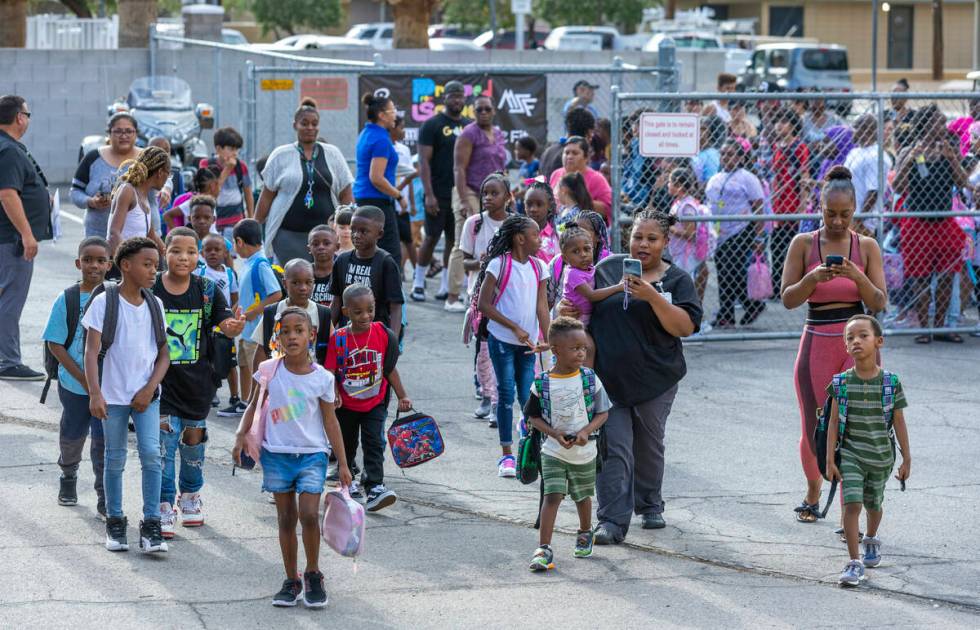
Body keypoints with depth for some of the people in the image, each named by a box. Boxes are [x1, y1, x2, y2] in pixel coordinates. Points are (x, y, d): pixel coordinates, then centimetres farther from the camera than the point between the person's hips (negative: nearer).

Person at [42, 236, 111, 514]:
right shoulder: (66, 300, -8)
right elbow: (55, 344, -8)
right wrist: (82, 378, -14)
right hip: (73, 384, 1)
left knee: (104, 440, -4)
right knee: (72, 435, 18)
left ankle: (105, 496, 6)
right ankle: (68, 476, 44)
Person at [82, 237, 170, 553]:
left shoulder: (155, 305, 5)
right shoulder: (104, 302, -7)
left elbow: (163, 354, 7)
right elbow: (92, 351, -10)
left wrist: (149, 389, -7)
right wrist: (95, 394, -20)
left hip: (146, 394, 2)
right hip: (113, 394, -2)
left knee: (151, 454, -9)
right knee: (115, 458, 6)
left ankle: (151, 524, -4)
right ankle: (114, 521, 20)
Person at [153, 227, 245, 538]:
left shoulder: (207, 290, -3)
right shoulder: (151, 290, -9)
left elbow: (226, 324, -8)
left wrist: (235, 326, -32)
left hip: (197, 380, 3)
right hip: (162, 379, -3)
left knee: (194, 439, 15)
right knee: (164, 443, -9)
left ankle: (190, 495, 36)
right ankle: (165, 507, 0)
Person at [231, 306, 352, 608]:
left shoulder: (323, 378, -6)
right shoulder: (269, 370, -3)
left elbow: (330, 422, 1)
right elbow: (254, 406, 8)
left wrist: (343, 464, 1)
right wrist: (241, 436, -4)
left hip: (312, 454, -2)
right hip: (276, 453, 2)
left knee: (309, 515, -13)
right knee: (286, 518, 6)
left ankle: (313, 575, 7)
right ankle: (292, 580, 17)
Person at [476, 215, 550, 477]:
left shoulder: (538, 267, 6)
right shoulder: (499, 264, -8)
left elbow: (542, 306, 3)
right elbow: (484, 304, -9)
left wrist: (546, 337, -12)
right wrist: (514, 328, -13)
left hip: (528, 341, 4)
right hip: (502, 339, -4)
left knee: (528, 395, 1)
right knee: (506, 394, -3)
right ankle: (506, 454, 3)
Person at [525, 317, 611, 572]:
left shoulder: (589, 379, -7)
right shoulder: (542, 384, -10)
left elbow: (603, 412, -1)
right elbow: (533, 416, 0)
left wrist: (586, 431, -18)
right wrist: (555, 433, -16)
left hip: (584, 452, 2)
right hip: (553, 452, -2)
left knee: (582, 496, 20)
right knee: (552, 496, -14)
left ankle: (585, 533, 45)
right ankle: (543, 549, -16)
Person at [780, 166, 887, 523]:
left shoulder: (866, 247, 2)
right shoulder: (804, 245, 2)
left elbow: (879, 304, -2)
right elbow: (788, 299, -2)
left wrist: (857, 276, -19)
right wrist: (814, 278, -20)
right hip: (817, 343, 1)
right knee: (814, 429, 9)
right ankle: (813, 494, 35)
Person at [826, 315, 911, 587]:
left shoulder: (890, 383, -7)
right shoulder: (842, 383, -7)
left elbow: (899, 423, -1)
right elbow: (834, 422, -3)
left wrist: (907, 459, 3)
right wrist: (830, 460, -6)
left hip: (880, 457, 1)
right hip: (850, 454, -1)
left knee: (873, 504, 19)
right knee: (851, 504, -14)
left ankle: (871, 539, 49)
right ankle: (855, 563, -12)